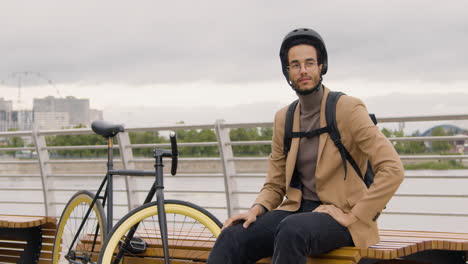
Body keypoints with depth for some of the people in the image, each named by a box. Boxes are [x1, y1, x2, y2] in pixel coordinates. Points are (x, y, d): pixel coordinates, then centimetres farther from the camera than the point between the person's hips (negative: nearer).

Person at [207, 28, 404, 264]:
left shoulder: (348, 109, -5)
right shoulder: (283, 118, 12)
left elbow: (393, 169, -13)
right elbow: (275, 185, 15)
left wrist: (353, 216, -16)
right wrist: (257, 209, -7)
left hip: (338, 215, -5)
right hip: (296, 210, 5)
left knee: (292, 230, -38)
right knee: (232, 237, -22)